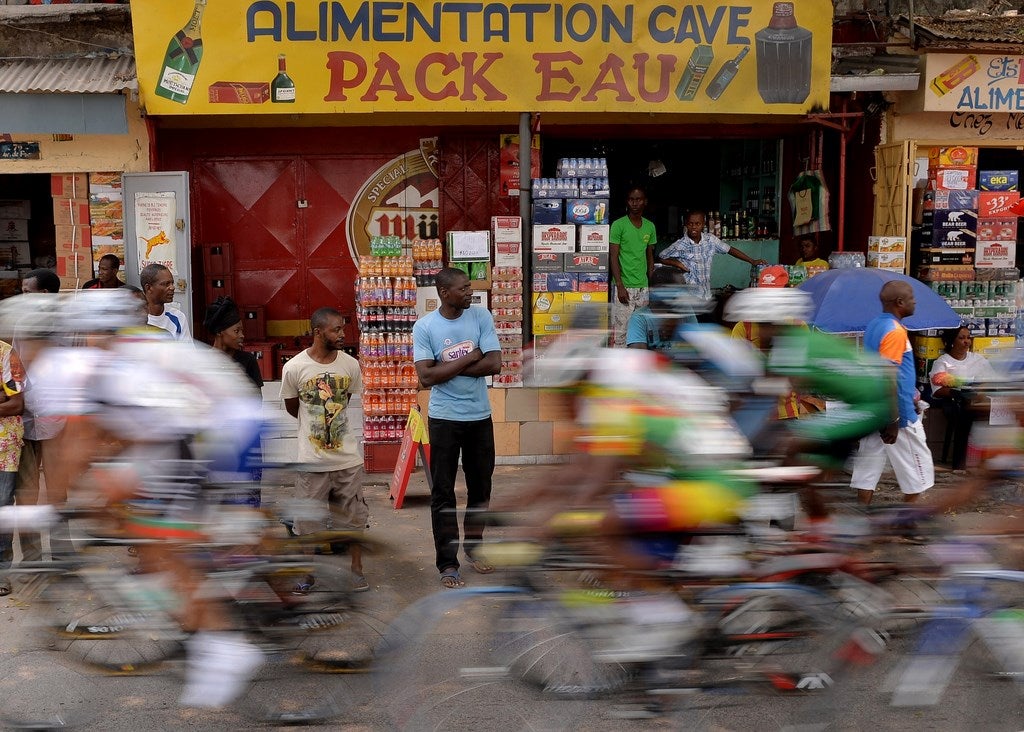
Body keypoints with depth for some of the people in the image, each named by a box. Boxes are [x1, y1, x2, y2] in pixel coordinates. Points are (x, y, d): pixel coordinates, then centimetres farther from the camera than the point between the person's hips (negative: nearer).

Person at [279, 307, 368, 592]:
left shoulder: (350, 364, -7)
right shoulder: (294, 368, -14)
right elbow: (292, 408, 3)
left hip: (347, 457, 2)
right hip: (312, 460, -2)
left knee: (354, 515, 12)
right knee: (308, 518, 10)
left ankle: (357, 569, 27)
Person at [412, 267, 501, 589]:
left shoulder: (481, 317, -3)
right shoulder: (424, 326, -9)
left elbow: (494, 364, -12)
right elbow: (426, 376, -17)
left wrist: (446, 368, -15)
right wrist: (467, 359, -16)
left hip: (480, 416, 3)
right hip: (444, 418, -3)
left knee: (480, 486, 15)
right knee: (443, 492, 1)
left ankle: (473, 547, 34)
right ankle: (447, 563, 9)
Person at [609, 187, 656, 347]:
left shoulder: (650, 227, 10)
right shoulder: (618, 225, -5)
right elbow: (613, 257, -8)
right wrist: (620, 286, -14)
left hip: (643, 286, 5)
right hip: (624, 287, -5)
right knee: (620, 330, -5)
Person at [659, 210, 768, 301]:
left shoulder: (710, 240, -1)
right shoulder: (679, 245, -10)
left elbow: (729, 250, 8)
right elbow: (661, 258, 1)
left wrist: (752, 261, 6)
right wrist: (676, 263, -15)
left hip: (706, 296, 4)